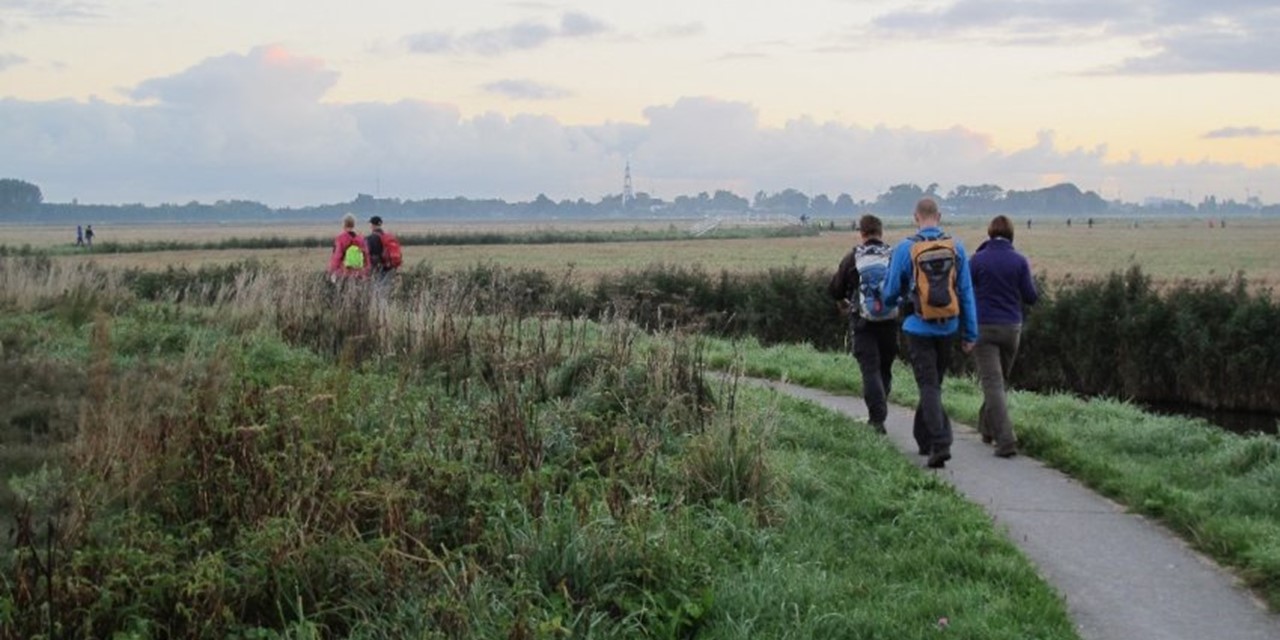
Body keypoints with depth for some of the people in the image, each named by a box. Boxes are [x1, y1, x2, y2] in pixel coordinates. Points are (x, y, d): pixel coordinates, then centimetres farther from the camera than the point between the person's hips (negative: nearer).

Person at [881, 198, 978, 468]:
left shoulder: (905, 249, -9)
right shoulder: (956, 247, -1)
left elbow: (891, 292, 1)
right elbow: (966, 292, 1)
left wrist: (892, 303, 25)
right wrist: (970, 333, 7)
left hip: (919, 329, -3)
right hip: (948, 329, 3)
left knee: (929, 387, -2)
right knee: (933, 383, 18)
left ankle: (940, 444, -16)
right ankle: (924, 438, 29)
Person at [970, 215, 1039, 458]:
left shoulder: (978, 260, -7)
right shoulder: (1019, 261, -2)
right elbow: (1031, 297, 0)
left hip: (983, 327, -3)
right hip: (1011, 328, 3)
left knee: (993, 383, -6)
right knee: (999, 379, 22)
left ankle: (1006, 440, -17)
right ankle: (987, 428, 34)